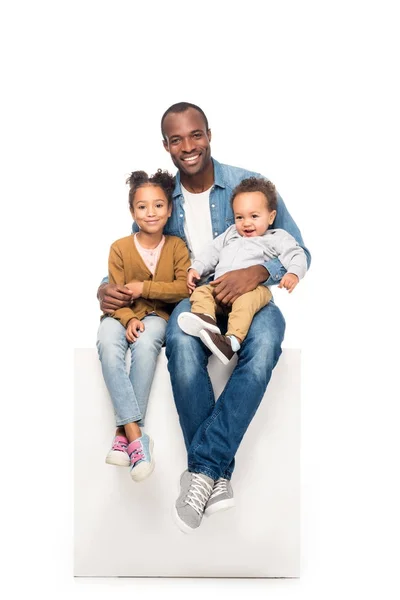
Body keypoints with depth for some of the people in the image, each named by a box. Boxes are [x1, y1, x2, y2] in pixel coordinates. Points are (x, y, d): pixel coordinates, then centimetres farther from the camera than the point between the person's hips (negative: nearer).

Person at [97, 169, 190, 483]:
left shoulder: (177, 246, 1)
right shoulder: (120, 248, 1)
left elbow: (184, 288, -10)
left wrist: (143, 288, -16)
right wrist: (128, 318, -22)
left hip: (157, 315, -1)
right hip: (121, 314, 1)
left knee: (145, 344, -36)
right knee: (108, 345, -33)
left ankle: (124, 432, -29)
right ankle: (135, 435, -37)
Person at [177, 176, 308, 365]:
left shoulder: (277, 238, 15)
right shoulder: (230, 234, 32)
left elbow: (295, 254, 2)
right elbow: (211, 251, 31)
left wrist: (293, 273, -20)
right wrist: (196, 268, 13)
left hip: (253, 287, -6)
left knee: (246, 300, -38)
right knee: (201, 291, -19)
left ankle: (232, 340, -54)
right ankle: (205, 319, -47)